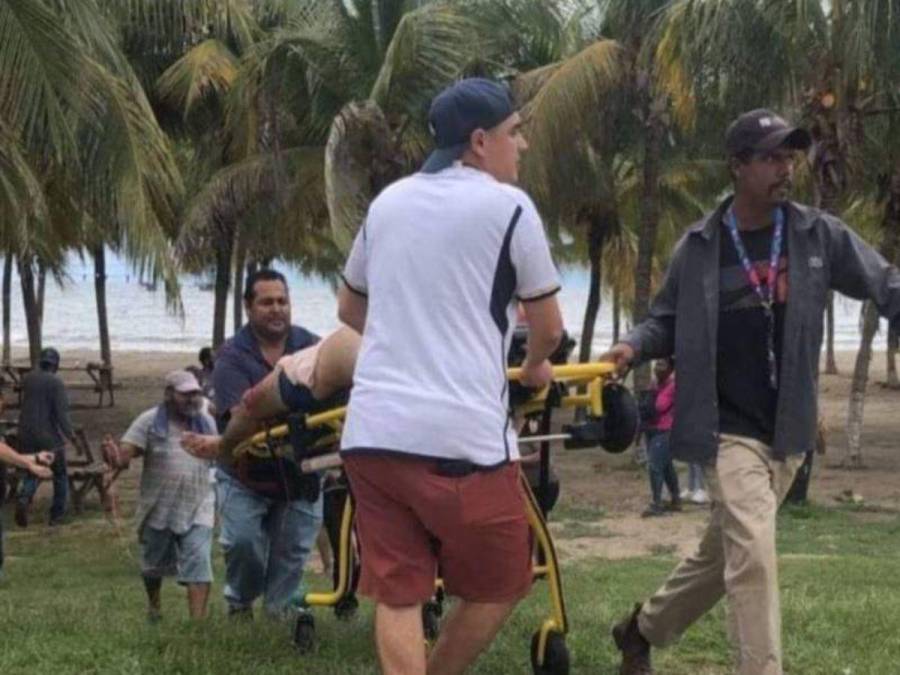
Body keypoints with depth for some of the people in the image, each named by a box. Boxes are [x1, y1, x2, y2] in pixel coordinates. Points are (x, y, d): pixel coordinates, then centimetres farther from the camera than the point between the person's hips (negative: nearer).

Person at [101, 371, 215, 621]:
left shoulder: (206, 423, 4)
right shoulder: (150, 422, -9)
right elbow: (125, 454, -17)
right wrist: (114, 457, -41)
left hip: (197, 511, 1)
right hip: (158, 509, -1)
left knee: (199, 565, -13)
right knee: (153, 564, 19)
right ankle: (153, 605, 47)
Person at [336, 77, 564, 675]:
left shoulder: (387, 202, 16)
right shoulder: (509, 207, -1)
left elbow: (350, 308, 29)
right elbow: (549, 327, 7)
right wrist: (535, 366, 29)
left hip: (372, 432, 6)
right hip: (464, 438, -5)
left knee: (398, 595, 6)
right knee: (501, 585, 13)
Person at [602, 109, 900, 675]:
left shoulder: (819, 235, 0)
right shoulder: (699, 247, -3)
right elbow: (668, 322, 5)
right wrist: (633, 347, -15)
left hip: (787, 429, 4)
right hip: (728, 426, -4)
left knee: (722, 554, 16)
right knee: (752, 553, -18)